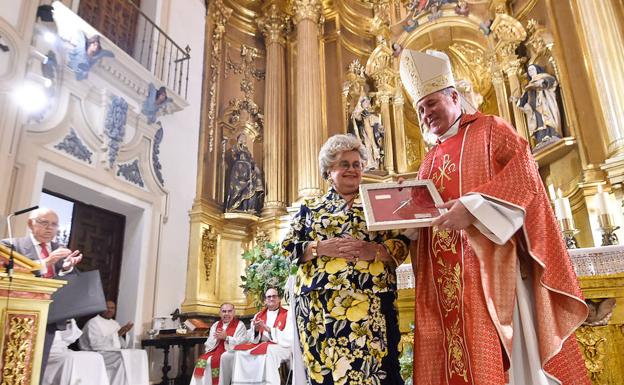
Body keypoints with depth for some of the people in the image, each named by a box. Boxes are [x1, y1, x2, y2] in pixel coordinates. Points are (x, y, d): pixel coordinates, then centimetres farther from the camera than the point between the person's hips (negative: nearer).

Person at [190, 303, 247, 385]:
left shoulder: (240, 325, 3)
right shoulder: (215, 325, 19)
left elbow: (242, 344, -9)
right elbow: (208, 344, 16)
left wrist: (226, 337, -14)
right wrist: (216, 338, -5)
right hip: (215, 351, 5)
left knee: (214, 361, -31)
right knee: (202, 360, -23)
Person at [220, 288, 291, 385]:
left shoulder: (287, 315, 3)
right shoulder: (258, 316, 18)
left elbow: (289, 340, -10)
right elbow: (250, 339, 12)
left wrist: (267, 328, -15)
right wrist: (256, 330, -11)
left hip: (280, 348, -5)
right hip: (258, 347, 5)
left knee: (268, 351, -41)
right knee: (227, 356, -11)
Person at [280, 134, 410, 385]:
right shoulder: (311, 207, 14)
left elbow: (402, 244, 6)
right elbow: (289, 247, 7)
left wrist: (375, 250, -13)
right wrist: (321, 248, -10)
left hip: (371, 302, 0)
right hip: (320, 303, 1)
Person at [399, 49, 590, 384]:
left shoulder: (489, 129, 8)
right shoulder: (430, 160, 23)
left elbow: (524, 174, -9)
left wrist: (473, 208, -21)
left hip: (489, 263, -5)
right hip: (445, 278, 6)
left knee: (506, 357, -5)